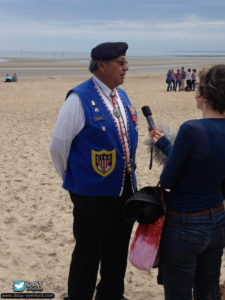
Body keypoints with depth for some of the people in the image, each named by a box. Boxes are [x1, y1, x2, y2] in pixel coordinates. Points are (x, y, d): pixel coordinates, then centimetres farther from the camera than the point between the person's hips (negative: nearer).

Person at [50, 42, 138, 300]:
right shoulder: (80, 98, -17)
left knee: (118, 250, 20)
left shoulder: (121, 96, 6)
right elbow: (58, 144, -13)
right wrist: (74, 181, -2)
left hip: (125, 189, 7)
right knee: (88, 253, 6)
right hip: (93, 193, -7)